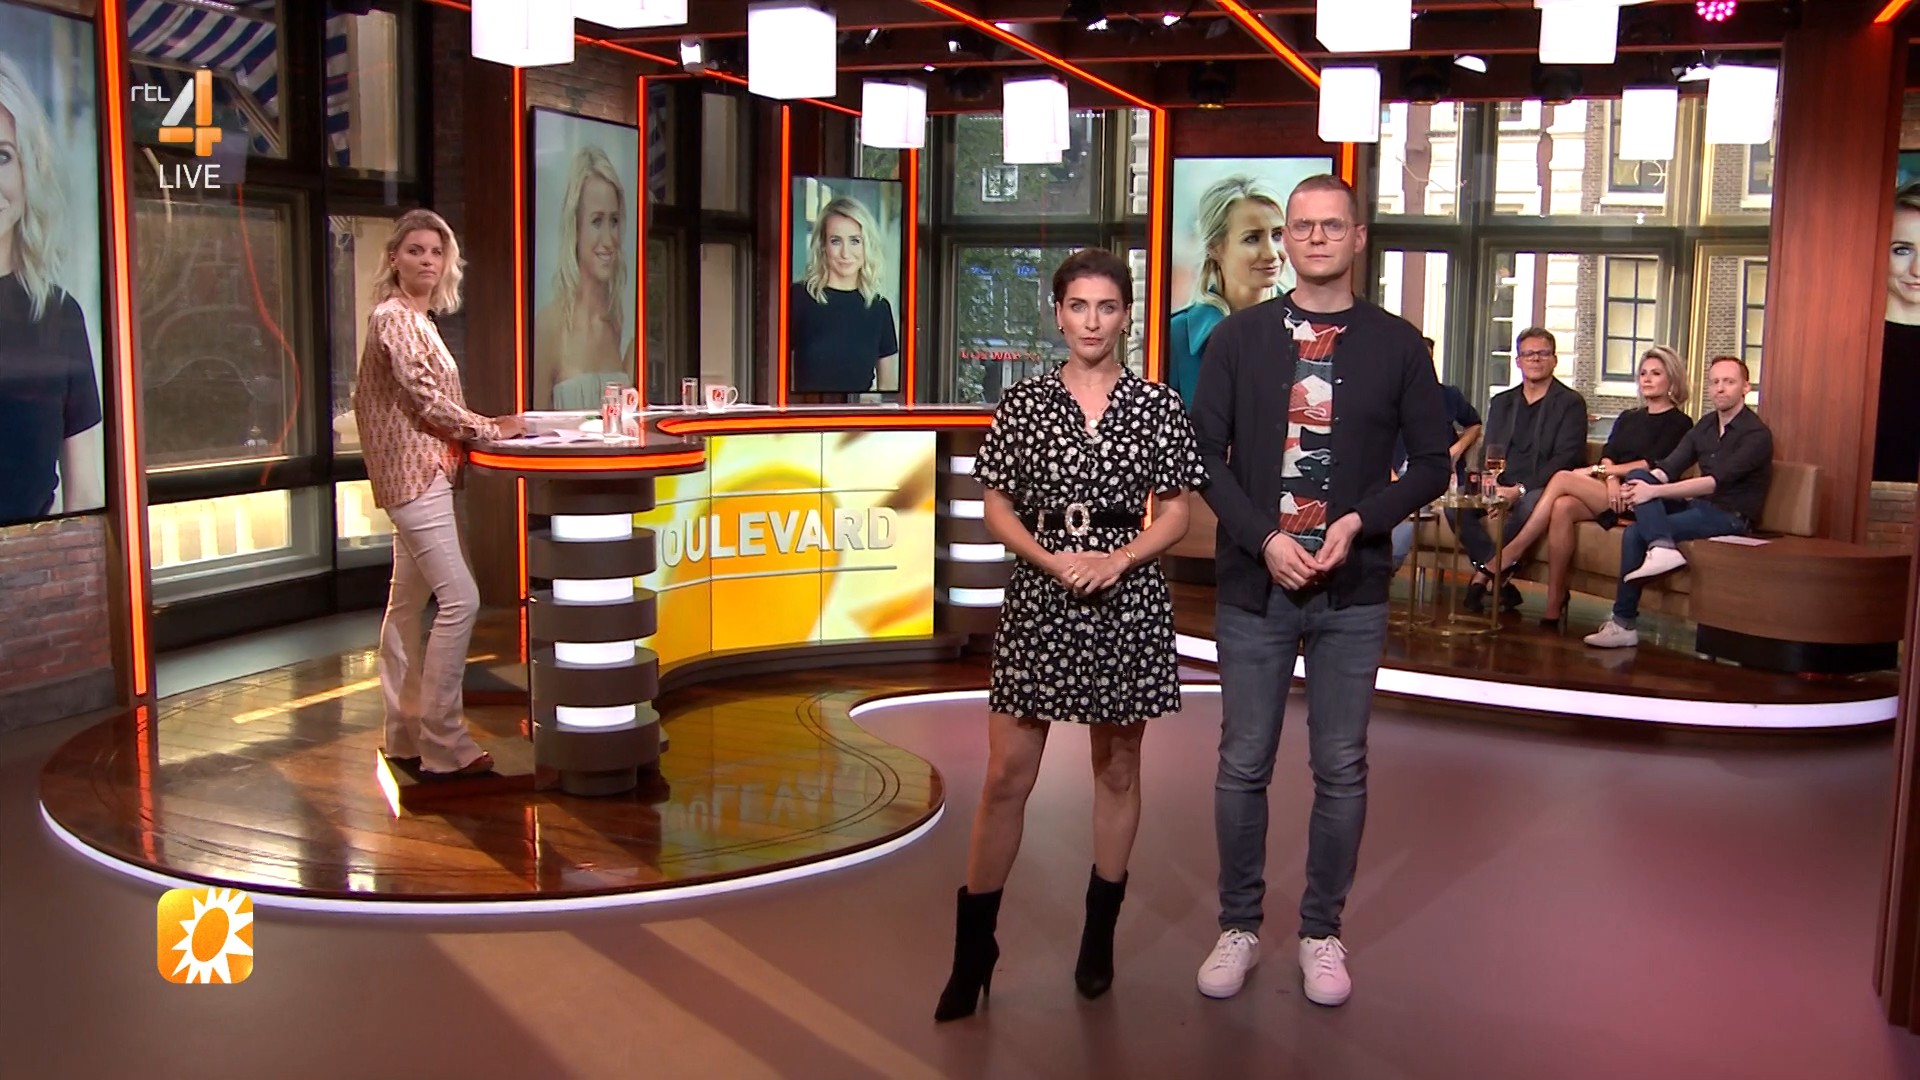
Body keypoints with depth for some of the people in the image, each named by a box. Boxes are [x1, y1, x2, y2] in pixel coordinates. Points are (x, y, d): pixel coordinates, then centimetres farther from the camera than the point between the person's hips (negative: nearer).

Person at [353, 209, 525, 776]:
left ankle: (405, 732, 19)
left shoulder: (416, 319, 17)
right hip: (416, 475, -10)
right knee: (460, 600, -13)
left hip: (420, 475, 10)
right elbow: (426, 399, -18)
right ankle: (442, 742, -9)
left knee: (408, 602, 12)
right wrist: (490, 428, -8)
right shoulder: (393, 317, -11)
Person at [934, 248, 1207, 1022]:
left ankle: (1099, 936, 28)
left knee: (1117, 769, 12)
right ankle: (972, 949, 13)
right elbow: (997, 509, 3)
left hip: (1127, 605, 1)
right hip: (1038, 602, 0)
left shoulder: (1157, 406, 2)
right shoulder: (1023, 402, 2)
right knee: (1006, 777, 0)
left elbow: (1175, 513, 3)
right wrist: (1054, 560, -12)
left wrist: (1117, 559, -13)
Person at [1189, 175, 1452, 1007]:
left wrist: (1359, 521, -11)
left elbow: (1431, 462, 5)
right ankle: (1239, 927, 21)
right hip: (1253, 583, 0)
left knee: (1341, 768, 7)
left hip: (1353, 590, 0)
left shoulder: (1397, 345, 4)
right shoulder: (1240, 337, 4)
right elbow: (1204, 453, 0)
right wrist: (1264, 539, -12)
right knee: (1243, 765, 6)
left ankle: (1322, 932, 22)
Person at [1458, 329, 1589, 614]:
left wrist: (1521, 489, -18)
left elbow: (1566, 459, -7)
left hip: (1541, 488, -5)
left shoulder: (1571, 403, 5)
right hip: (1501, 486, 5)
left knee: (1530, 505, -40)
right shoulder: (1502, 402, 21)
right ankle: (1501, 584, -23)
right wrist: (1493, 486, -7)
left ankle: (1483, 576, -26)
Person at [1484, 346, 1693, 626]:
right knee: (1562, 507, -29)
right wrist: (1610, 477, -11)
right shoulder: (1628, 418, 26)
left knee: (1563, 479, -25)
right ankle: (1553, 605, -30)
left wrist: (1600, 471, -7)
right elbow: (1607, 454, 11)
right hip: (1612, 493, 5)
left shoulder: (1680, 424, 7)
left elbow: (1654, 464, -6)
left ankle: (1511, 553, -25)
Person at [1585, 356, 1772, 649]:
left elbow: (1717, 481, -23)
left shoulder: (1756, 434, -12)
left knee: (1636, 533, -22)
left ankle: (1624, 624, -18)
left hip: (1731, 517, -7)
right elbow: (1670, 467, 3)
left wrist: (1654, 492, -28)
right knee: (1638, 476, -15)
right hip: (1699, 505, 7)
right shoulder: (1705, 425, 13)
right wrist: (1642, 486, -20)